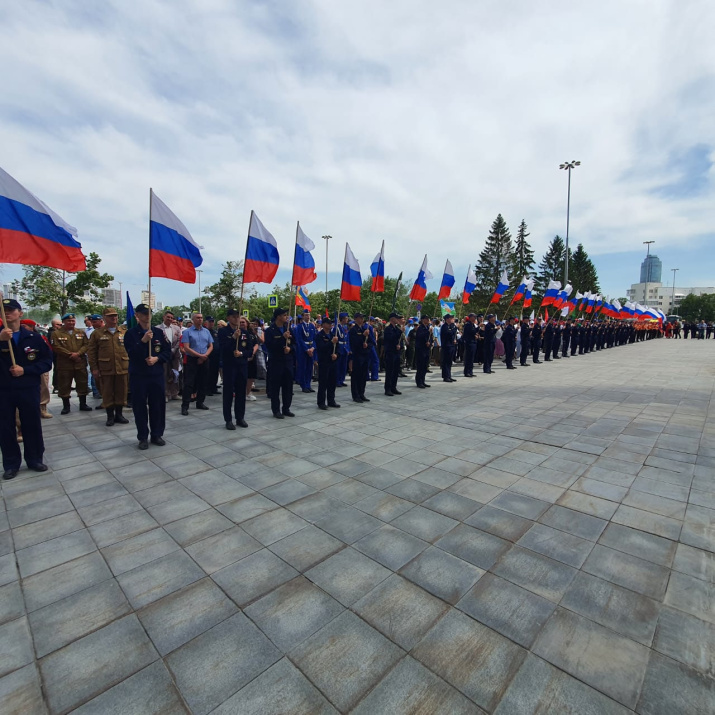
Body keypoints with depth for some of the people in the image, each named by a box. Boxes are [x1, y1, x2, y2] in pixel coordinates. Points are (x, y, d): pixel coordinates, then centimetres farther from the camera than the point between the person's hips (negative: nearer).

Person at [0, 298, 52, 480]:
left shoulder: (33, 337, 1)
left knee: (32, 425, 8)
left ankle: (35, 459, 23)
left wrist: (25, 370, -14)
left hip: (29, 389, 0)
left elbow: (47, 362, 0)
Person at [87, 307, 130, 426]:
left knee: (121, 392, 8)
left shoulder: (124, 332, 8)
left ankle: (119, 414, 22)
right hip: (105, 370, -1)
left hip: (123, 368, 1)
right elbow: (91, 352, 4)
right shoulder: (97, 333, 4)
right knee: (107, 393, 6)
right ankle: (110, 416, 18)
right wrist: (94, 368, -2)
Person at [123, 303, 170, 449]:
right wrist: (143, 341, -22)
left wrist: (157, 358, -13)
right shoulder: (131, 333, -1)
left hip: (157, 374, 2)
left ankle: (157, 435, 20)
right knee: (140, 406, 4)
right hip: (138, 375, -1)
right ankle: (143, 437, 16)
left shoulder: (159, 332, 5)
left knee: (158, 405, 6)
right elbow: (131, 354, -11)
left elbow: (168, 352, 5)